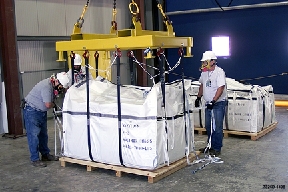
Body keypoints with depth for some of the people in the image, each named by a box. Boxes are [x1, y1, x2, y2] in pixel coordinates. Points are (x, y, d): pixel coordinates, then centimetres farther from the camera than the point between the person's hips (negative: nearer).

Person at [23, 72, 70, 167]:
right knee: (34, 135, -7)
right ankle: (34, 159, -1)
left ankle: (45, 154, 27)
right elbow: (48, 105, -27)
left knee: (43, 134, 15)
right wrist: (54, 104, -6)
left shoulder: (54, 86, 0)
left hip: (41, 111, 10)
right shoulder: (46, 86, -29)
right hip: (31, 110, -9)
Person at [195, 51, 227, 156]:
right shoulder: (204, 72, 8)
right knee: (208, 126, 14)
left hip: (219, 103, -8)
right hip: (209, 103, 8)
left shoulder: (219, 72, -16)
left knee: (217, 127, -3)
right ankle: (210, 145, 28)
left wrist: (213, 101, -27)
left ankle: (217, 148, 7)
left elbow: (221, 88, -23)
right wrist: (198, 97, 19)